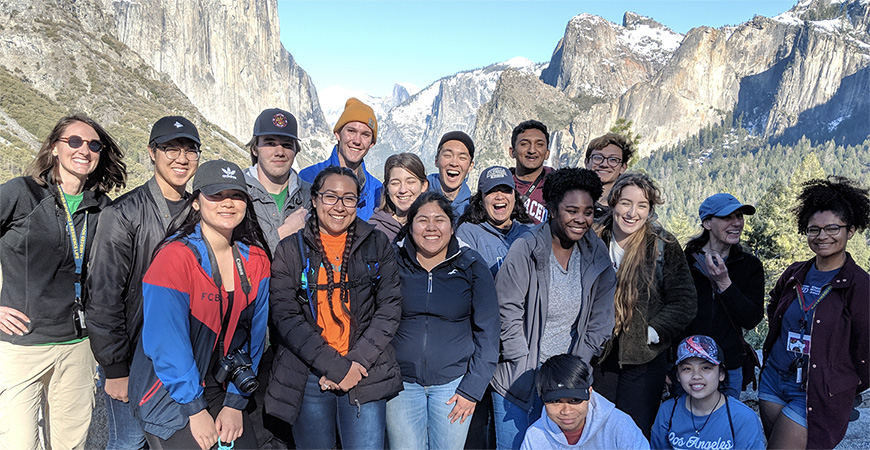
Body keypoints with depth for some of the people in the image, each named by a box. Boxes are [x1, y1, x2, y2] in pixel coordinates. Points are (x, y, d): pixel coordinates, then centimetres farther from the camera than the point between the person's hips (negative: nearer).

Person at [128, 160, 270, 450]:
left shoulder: (255, 260, -3)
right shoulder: (176, 258, -19)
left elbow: (252, 333, 0)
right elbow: (167, 344, -19)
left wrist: (236, 402, -3)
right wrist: (196, 410, -15)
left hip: (221, 391, 5)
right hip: (170, 399, -5)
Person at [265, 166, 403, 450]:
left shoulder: (377, 244, 5)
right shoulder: (291, 250, 2)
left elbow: (390, 307, 0)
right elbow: (284, 316, -6)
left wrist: (356, 362, -10)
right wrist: (334, 365, -14)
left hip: (367, 376, 0)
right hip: (308, 378, 0)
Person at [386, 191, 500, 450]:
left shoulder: (472, 267, -2)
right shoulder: (393, 262, -1)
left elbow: (487, 332, 0)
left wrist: (472, 389, -5)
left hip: (454, 383, 0)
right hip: (401, 382, 1)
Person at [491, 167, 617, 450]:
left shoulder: (596, 254, -1)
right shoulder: (526, 250, -15)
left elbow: (600, 321, 4)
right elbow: (508, 316, -13)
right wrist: (527, 371, -13)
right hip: (519, 378, -3)